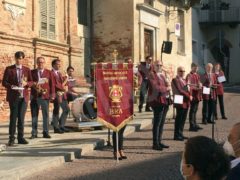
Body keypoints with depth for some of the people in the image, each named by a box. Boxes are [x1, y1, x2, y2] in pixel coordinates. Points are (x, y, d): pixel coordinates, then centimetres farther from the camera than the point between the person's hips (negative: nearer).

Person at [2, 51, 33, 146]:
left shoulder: (27, 70, 10)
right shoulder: (9, 69, 3)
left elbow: (31, 82, 10)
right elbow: (4, 82, 1)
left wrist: (26, 83, -12)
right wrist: (11, 86, -18)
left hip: (24, 96, 2)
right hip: (13, 96, -2)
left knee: (21, 117, 3)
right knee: (13, 117, -3)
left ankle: (21, 137, 10)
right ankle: (11, 138, 3)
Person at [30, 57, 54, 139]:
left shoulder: (49, 72, 9)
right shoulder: (32, 72, 10)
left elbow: (52, 84, 7)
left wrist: (52, 94, 0)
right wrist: (33, 84, -10)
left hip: (45, 96, 0)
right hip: (34, 96, 0)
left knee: (46, 115, 1)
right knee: (34, 115, 1)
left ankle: (46, 132, 7)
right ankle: (34, 133, 6)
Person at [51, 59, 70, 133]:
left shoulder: (59, 73, 21)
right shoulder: (51, 73, -8)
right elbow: (54, 84, -15)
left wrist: (64, 82, -1)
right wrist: (62, 88, -12)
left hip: (62, 94, 9)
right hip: (56, 94, -9)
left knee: (66, 109, 10)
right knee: (56, 111, -4)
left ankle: (61, 126, 18)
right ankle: (56, 128, 2)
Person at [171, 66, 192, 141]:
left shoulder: (184, 80, 21)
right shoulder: (175, 80, -8)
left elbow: (188, 89, 19)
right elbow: (179, 91, -16)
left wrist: (190, 96, -1)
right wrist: (188, 96, -15)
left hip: (186, 102, 9)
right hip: (180, 102, -9)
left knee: (183, 119, 11)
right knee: (179, 119, -5)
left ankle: (180, 134, 17)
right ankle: (177, 135, 0)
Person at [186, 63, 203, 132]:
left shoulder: (197, 75, 15)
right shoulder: (189, 75, -11)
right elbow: (188, 84, -21)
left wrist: (200, 85, 3)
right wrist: (196, 85, -32)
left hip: (197, 95, 9)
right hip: (193, 94, -9)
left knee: (195, 110, 15)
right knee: (192, 110, -6)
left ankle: (195, 124, 23)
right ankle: (192, 126, -4)